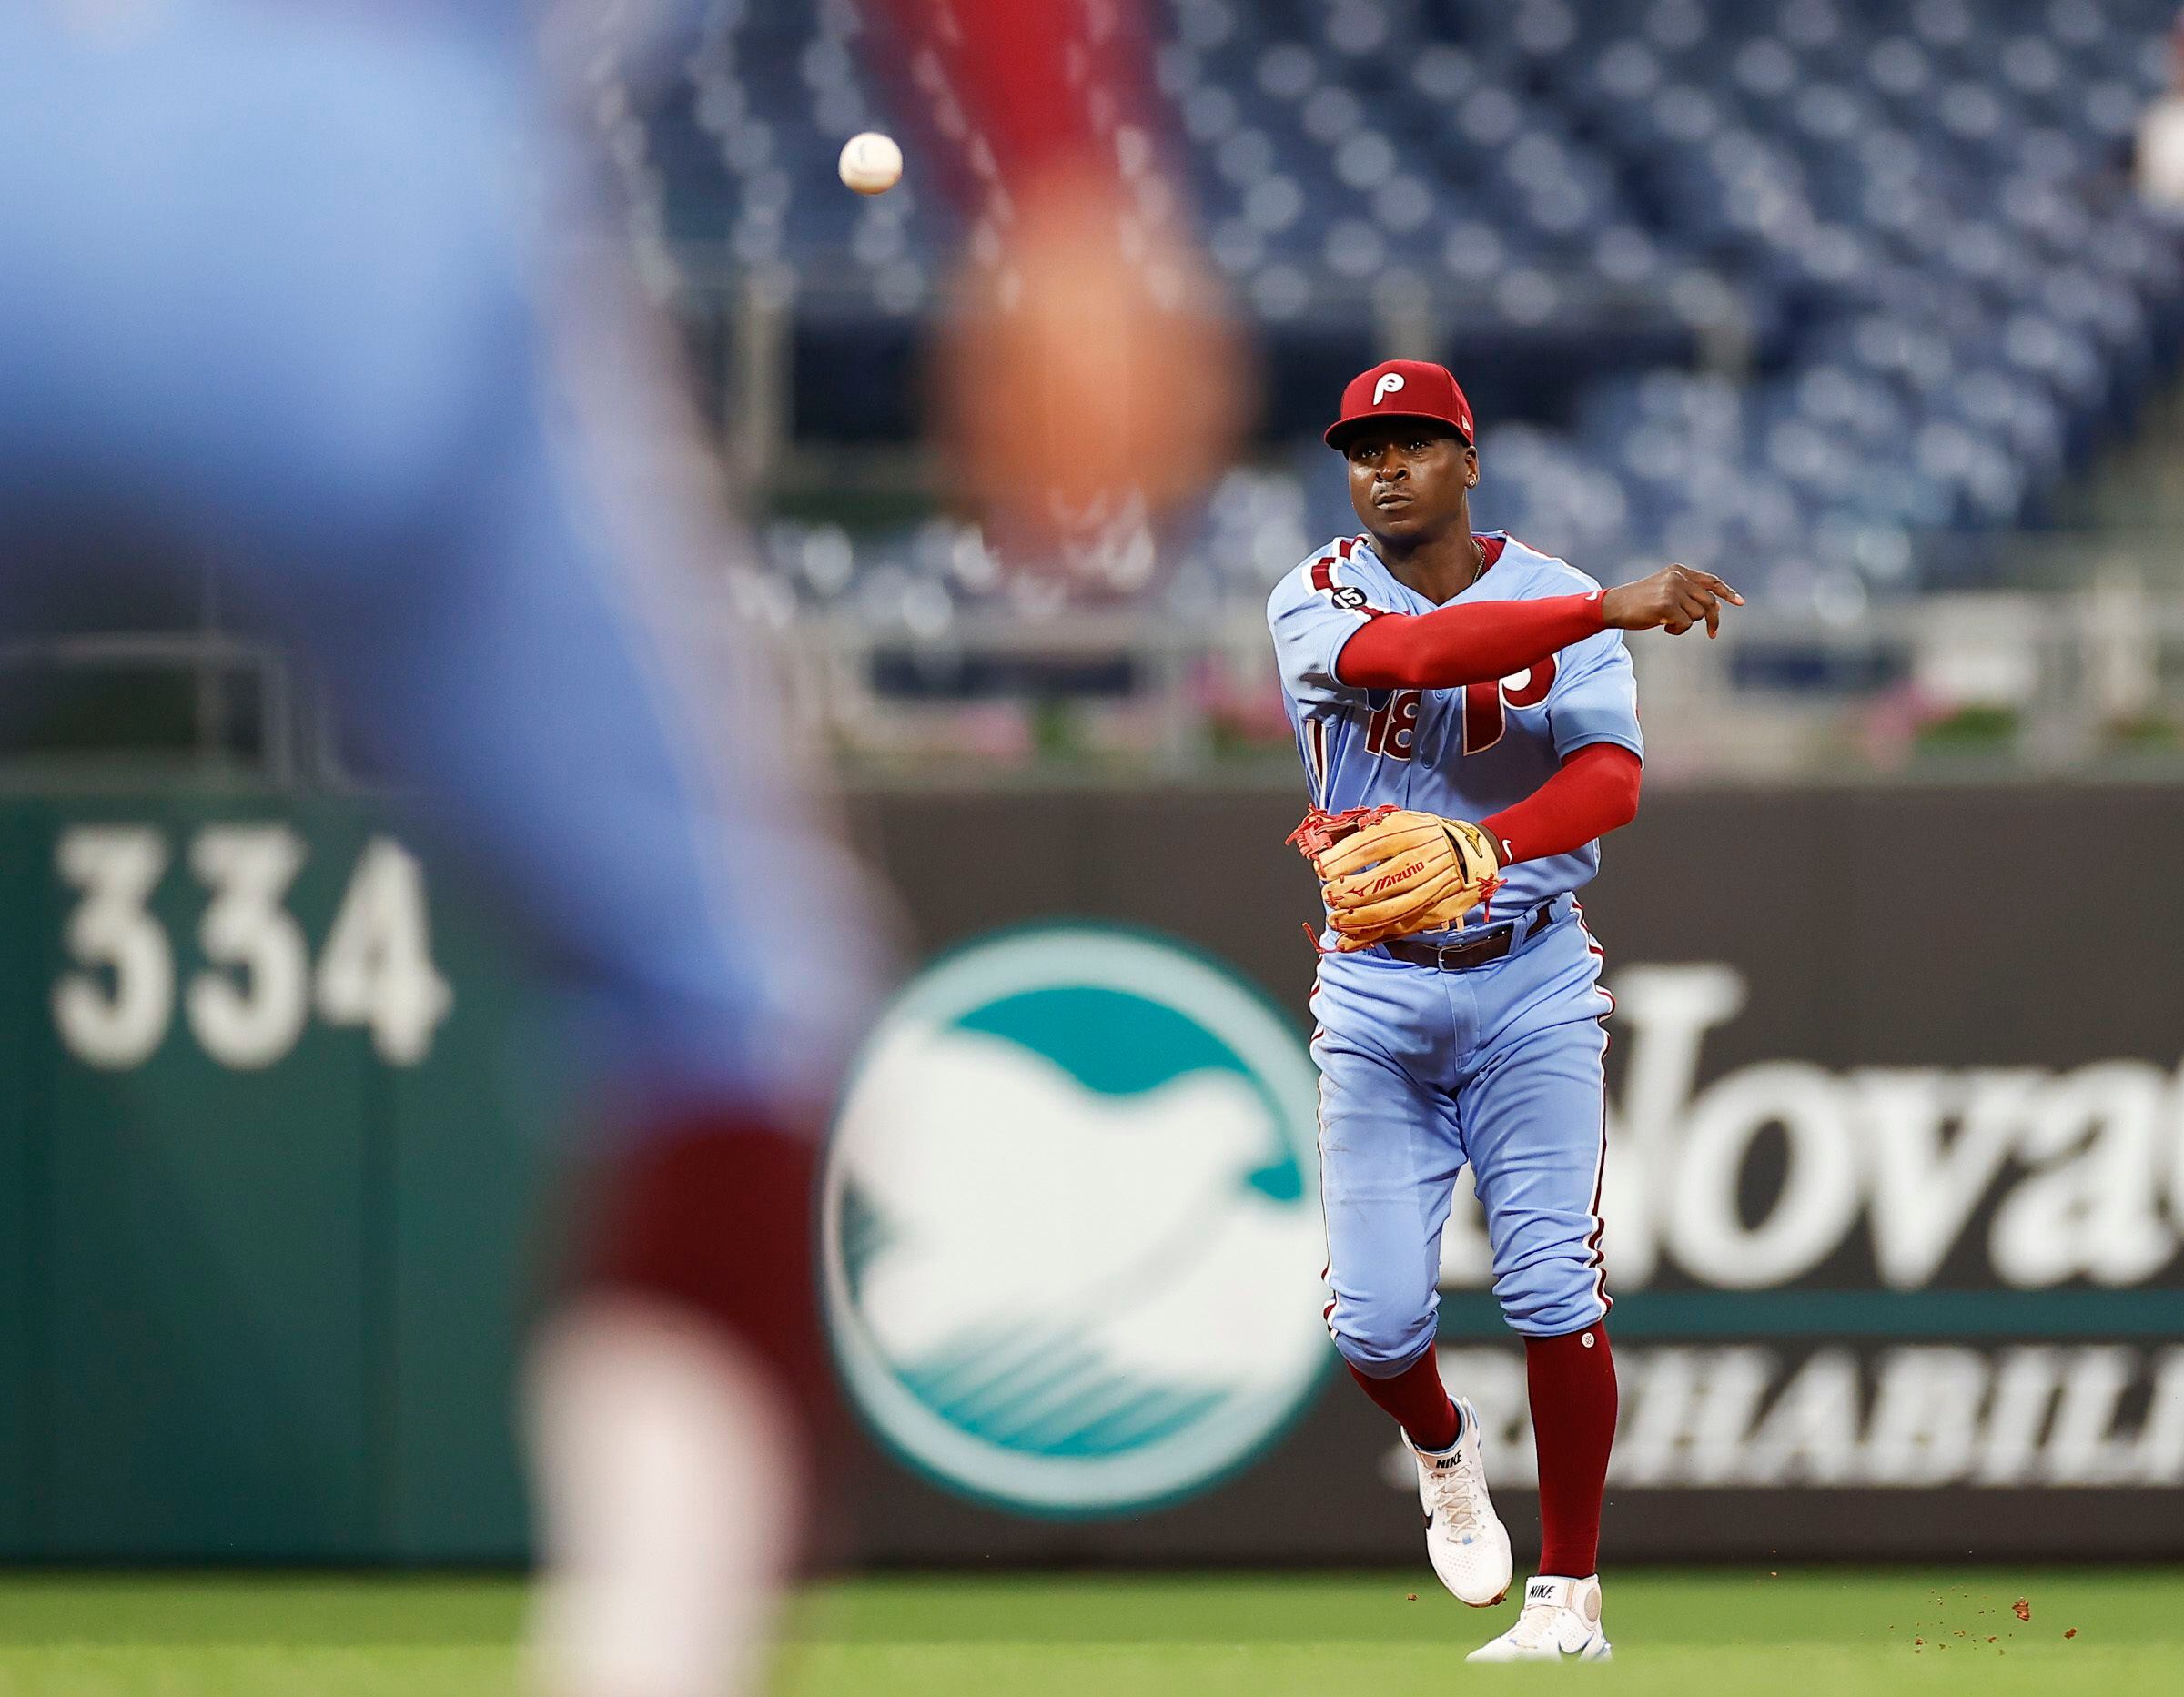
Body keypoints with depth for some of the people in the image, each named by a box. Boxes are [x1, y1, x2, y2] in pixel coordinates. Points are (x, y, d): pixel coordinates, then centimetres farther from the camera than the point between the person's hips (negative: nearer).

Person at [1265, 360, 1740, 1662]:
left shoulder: (1558, 601, 0)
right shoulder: (1318, 603, -3)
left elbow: (1612, 778, -15)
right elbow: (1409, 653, -27)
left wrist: (1485, 849, -34)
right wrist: (1608, 607, -36)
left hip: (1530, 980, 0)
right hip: (1375, 992, 0)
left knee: (1555, 1291, -10)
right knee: (1375, 1317, -4)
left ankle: (1570, 1601, 0)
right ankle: (1445, 1452, 32)